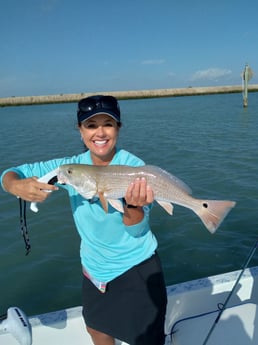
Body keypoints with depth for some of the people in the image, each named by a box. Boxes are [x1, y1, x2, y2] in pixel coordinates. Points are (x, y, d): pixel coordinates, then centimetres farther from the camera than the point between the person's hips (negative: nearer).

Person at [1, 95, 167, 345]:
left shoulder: (134, 167, -20)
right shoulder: (72, 166, -11)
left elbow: (137, 229, -23)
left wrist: (133, 206, -46)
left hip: (136, 268, -3)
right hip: (93, 268, 4)